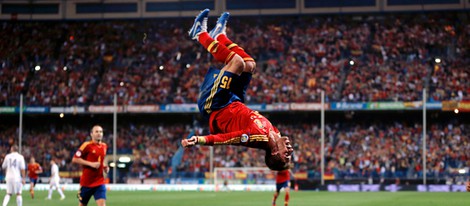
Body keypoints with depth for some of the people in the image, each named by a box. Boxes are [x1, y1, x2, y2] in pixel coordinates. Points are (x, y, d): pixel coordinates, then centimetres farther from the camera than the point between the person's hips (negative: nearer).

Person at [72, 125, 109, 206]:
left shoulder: (104, 146, 8)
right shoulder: (87, 145, -10)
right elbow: (75, 159, -13)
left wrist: (105, 166, 6)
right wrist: (91, 164, -20)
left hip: (99, 182, 4)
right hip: (86, 182, -3)